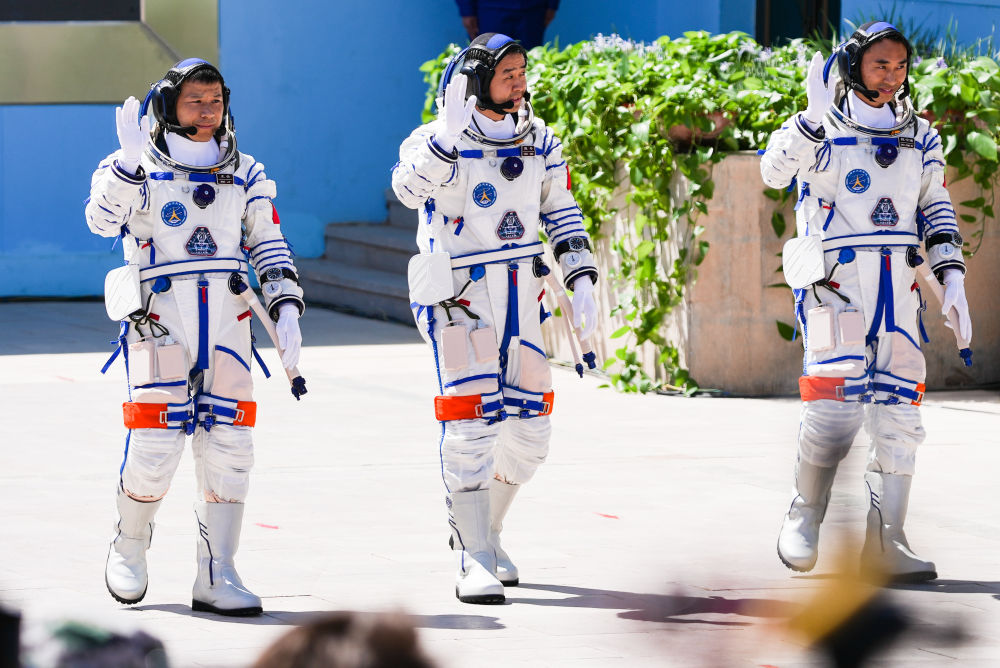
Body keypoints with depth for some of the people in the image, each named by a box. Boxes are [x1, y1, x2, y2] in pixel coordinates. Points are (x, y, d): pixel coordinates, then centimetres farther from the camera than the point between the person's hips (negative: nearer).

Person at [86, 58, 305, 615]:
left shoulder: (245, 175, 17)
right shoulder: (137, 168, 5)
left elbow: (270, 247, 15)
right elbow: (103, 219, -13)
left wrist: (286, 310, 2)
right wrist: (129, 160, -26)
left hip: (227, 318, 4)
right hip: (159, 315, -4)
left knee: (228, 444, -4)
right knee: (158, 441, -13)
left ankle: (217, 577, -1)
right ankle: (129, 548, 12)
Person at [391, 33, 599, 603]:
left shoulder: (539, 143, 8)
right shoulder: (438, 141, -11)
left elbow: (563, 215, 15)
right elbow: (411, 188, -31)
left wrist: (582, 282, 7)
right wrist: (452, 126, -40)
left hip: (520, 299, 6)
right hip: (458, 299, -6)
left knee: (529, 428, 8)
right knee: (471, 424, -13)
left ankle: (482, 530, 31)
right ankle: (475, 563, -9)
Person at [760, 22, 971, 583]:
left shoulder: (920, 137, 15)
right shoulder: (821, 129, 0)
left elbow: (937, 210, 19)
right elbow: (775, 172, -18)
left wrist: (952, 277, 8)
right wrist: (815, 119, -31)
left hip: (898, 284, 5)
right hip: (833, 279, -5)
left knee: (898, 412, -1)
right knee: (838, 402, -17)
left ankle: (886, 544, 2)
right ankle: (804, 518, 4)